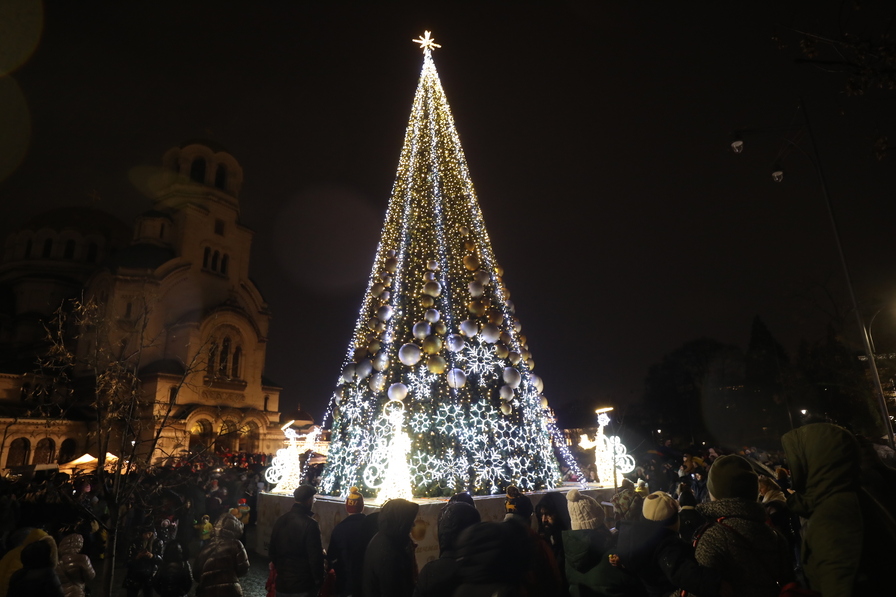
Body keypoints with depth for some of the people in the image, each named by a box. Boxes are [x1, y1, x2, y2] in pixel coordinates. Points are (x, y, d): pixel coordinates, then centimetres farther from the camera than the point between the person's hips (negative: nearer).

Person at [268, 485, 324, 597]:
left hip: (281, 584, 7)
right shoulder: (310, 524, -19)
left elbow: (272, 551, 13)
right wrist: (319, 581, -7)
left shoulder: (280, 521, 3)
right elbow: (316, 557, -18)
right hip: (302, 587, -6)